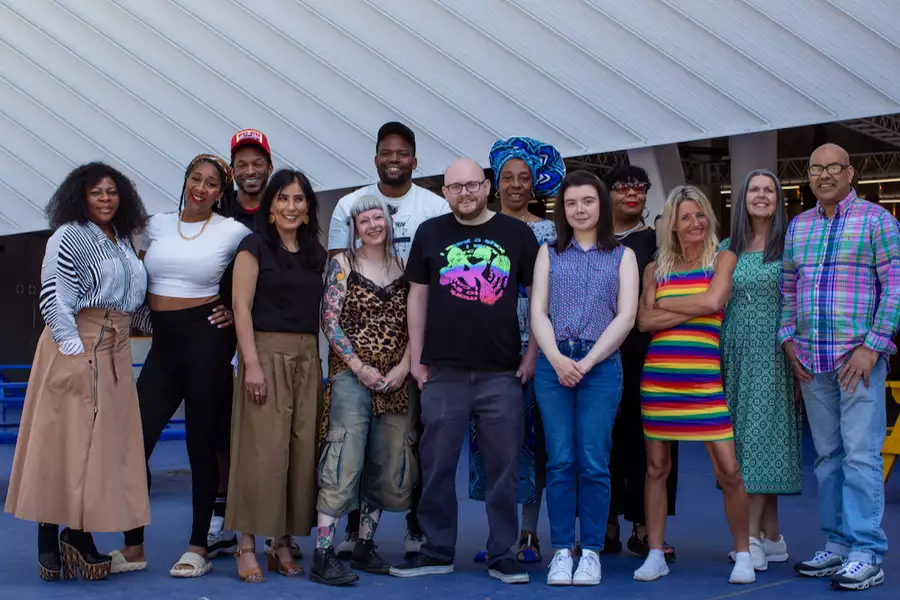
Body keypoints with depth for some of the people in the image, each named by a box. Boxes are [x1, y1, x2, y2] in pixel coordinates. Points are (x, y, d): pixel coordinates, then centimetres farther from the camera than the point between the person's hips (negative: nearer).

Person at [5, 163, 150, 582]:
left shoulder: (124, 241, 17)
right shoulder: (68, 238, -5)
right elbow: (54, 299, -12)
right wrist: (74, 350, -18)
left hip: (115, 354, 7)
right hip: (76, 348, -7)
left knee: (103, 445, 4)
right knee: (62, 441, -4)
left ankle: (80, 534, 11)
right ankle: (48, 541, 3)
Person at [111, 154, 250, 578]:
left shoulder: (233, 232, -2)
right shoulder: (156, 225, 9)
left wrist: (238, 311, -2)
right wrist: (143, 313, 10)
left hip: (206, 338, -4)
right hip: (163, 342, 4)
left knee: (201, 445, 1)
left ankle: (198, 548, 12)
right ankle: (133, 548, 10)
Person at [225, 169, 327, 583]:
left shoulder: (315, 252, 15)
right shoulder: (255, 246, 0)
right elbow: (241, 306, -7)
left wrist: (321, 361, 8)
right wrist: (251, 363, -15)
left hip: (307, 358, 5)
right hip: (267, 352, -5)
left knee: (301, 450, 3)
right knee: (261, 450, -9)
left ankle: (283, 544, 11)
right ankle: (247, 547, -3)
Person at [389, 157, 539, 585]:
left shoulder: (517, 233, 4)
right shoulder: (430, 233, 7)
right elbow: (418, 296, 9)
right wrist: (416, 358, 5)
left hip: (503, 373, 0)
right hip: (444, 372, 1)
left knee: (503, 466, 4)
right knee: (437, 466, 6)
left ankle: (502, 554, 15)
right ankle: (437, 552, 18)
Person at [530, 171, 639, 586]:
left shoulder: (622, 255, 12)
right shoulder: (549, 253, 15)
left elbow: (626, 316, 1)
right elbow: (538, 311, 6)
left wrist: (587, 362, -8)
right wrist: (557, 359, -10)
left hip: (601, 364, -1)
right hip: (553, 363, 1)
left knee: (593, 462, -6)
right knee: (560, 462, -2)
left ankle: (591, 551, 3)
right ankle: (562, 551, 5)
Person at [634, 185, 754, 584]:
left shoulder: (723, 259, 7)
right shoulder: (656, 269, 12)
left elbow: (712, 301, -10)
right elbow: (644, 320, 0)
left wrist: (664, 304, 0)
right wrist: (692, 309, -7)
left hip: (704, 378, -2)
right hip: (658, 375, 2)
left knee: (729, 470, -6)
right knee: (656, 465, 7)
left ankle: (743, 555, 10)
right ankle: (655, 555, 17)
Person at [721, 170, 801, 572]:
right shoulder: (726, 249, 12)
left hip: (773, 352, -4)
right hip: (735, 351, 4)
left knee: (762, 436, -9)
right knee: (744, 436, 4)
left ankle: (752, 538, -9)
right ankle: (772, 538, 11)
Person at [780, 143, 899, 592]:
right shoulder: (797, 227, 15)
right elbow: (787, 290, 20)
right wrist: (788, 339, 6)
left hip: (858, 357, -5)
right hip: (811, 361, 5)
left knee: (862, 455, -7)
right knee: (827, 455, 10)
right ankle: (837, 546, 18)